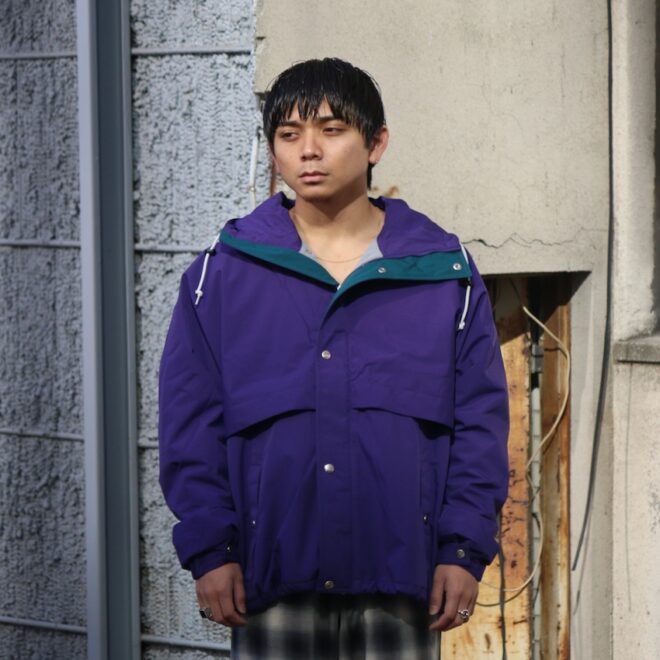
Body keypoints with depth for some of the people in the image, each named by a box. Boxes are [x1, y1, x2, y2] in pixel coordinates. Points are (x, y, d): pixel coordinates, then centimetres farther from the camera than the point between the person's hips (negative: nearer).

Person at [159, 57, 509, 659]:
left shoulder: (445, 272, 5)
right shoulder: (221, 275, 5)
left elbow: (480, 422, 5)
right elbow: (190, 427, 4)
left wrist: (465, 550, -2)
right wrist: (207, 550, -4)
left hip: (401, 575, 0)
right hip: (271, 578, 0)